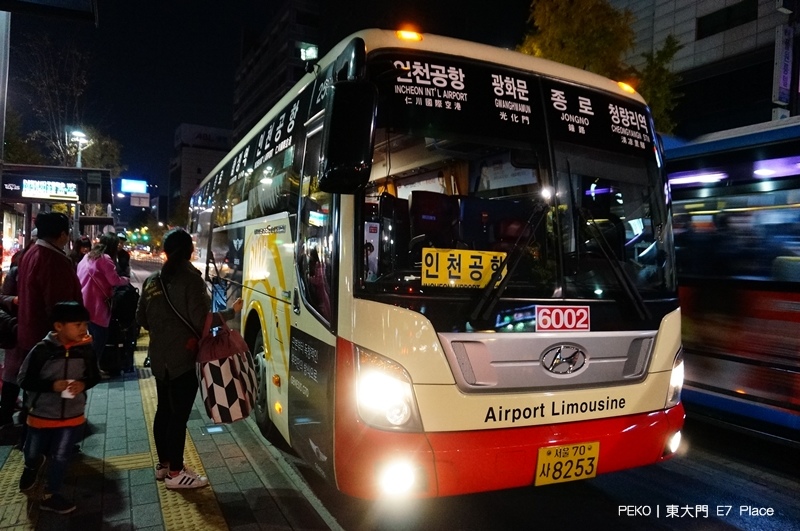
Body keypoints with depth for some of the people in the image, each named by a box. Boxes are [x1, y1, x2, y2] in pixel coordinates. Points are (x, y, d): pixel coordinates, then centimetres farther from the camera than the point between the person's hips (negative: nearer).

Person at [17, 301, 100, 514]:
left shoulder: (86, 349, -14)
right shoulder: (42, 350, -21)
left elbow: (95, 376, 1)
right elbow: (25, 380, -14)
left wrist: (84, 384, -20)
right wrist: (52, 385, -28)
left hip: (72, 415, 1)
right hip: (41, 414, 0)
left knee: (60, 457, 6)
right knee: (32, 453, 22)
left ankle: (51, 495, 27)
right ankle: (31, 467, 57)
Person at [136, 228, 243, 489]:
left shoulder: (152, 280, 6)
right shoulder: (190, 279, -16)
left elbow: (141, 318, 13)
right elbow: (201, 320, -21)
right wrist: (231, 312, -9)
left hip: (159, 356, 8)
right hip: (182, 357, -8)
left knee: (164, 410, 18)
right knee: (179, 414, 0)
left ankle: (163, 464, 30)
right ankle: (175, 473, 9)